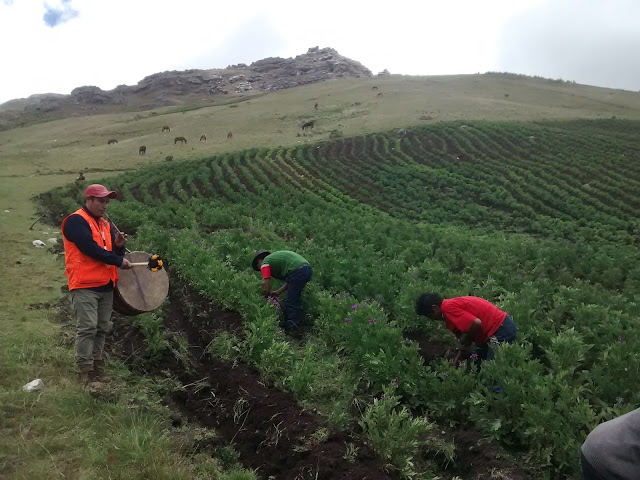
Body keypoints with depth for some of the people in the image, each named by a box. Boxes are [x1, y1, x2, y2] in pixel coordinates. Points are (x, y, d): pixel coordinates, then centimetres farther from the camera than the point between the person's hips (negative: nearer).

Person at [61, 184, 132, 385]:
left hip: (105, 285, 8)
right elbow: (90, 248, -18)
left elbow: (112, 252, 19)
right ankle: (85, 372, -2)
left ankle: (96, 367, 16)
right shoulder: (76, 221, -7)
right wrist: (118, 261, -12)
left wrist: (119, 245, -5)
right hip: (85, 285, -8)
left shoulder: (105, 225, 18)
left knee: (102, 329, 8)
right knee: (87, 328, -8)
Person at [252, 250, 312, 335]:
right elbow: (290, 280, 26)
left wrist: (266, 296, 21)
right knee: (295, 300, 20)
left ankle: (293, 329, 6)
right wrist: (278, 292, 23)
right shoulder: (275, 257, 31)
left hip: (298, 271, -9)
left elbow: (266, 289, 1)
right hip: (307, 268, 9)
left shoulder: (265, 263, 7)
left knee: (290, 304, 2)